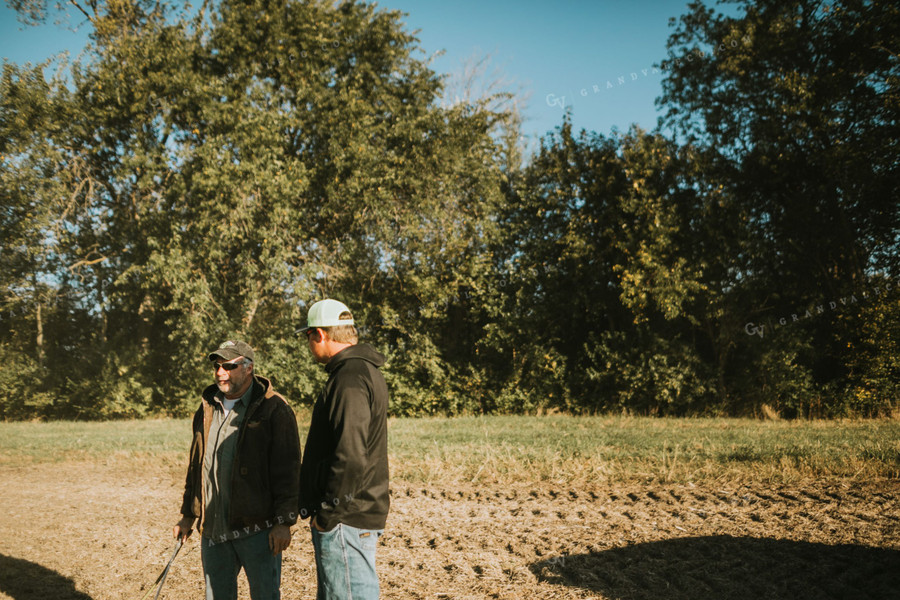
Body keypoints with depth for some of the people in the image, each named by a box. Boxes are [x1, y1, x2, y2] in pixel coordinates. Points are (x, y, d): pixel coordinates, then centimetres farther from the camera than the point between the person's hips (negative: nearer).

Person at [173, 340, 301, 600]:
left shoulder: (274, 410, -8)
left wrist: (283, 521, -16)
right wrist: (188, 515, 21)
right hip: (213, 529, 6)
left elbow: (287, 469, -11)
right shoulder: (207, 409, 13)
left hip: (258, 527, -6)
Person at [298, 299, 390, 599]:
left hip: (345, 521, -11)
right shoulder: (365, 370, 14)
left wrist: (327, 515, -17)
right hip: (358, 515, 11)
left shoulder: (350, 380, -19)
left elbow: (351, 458, -27)